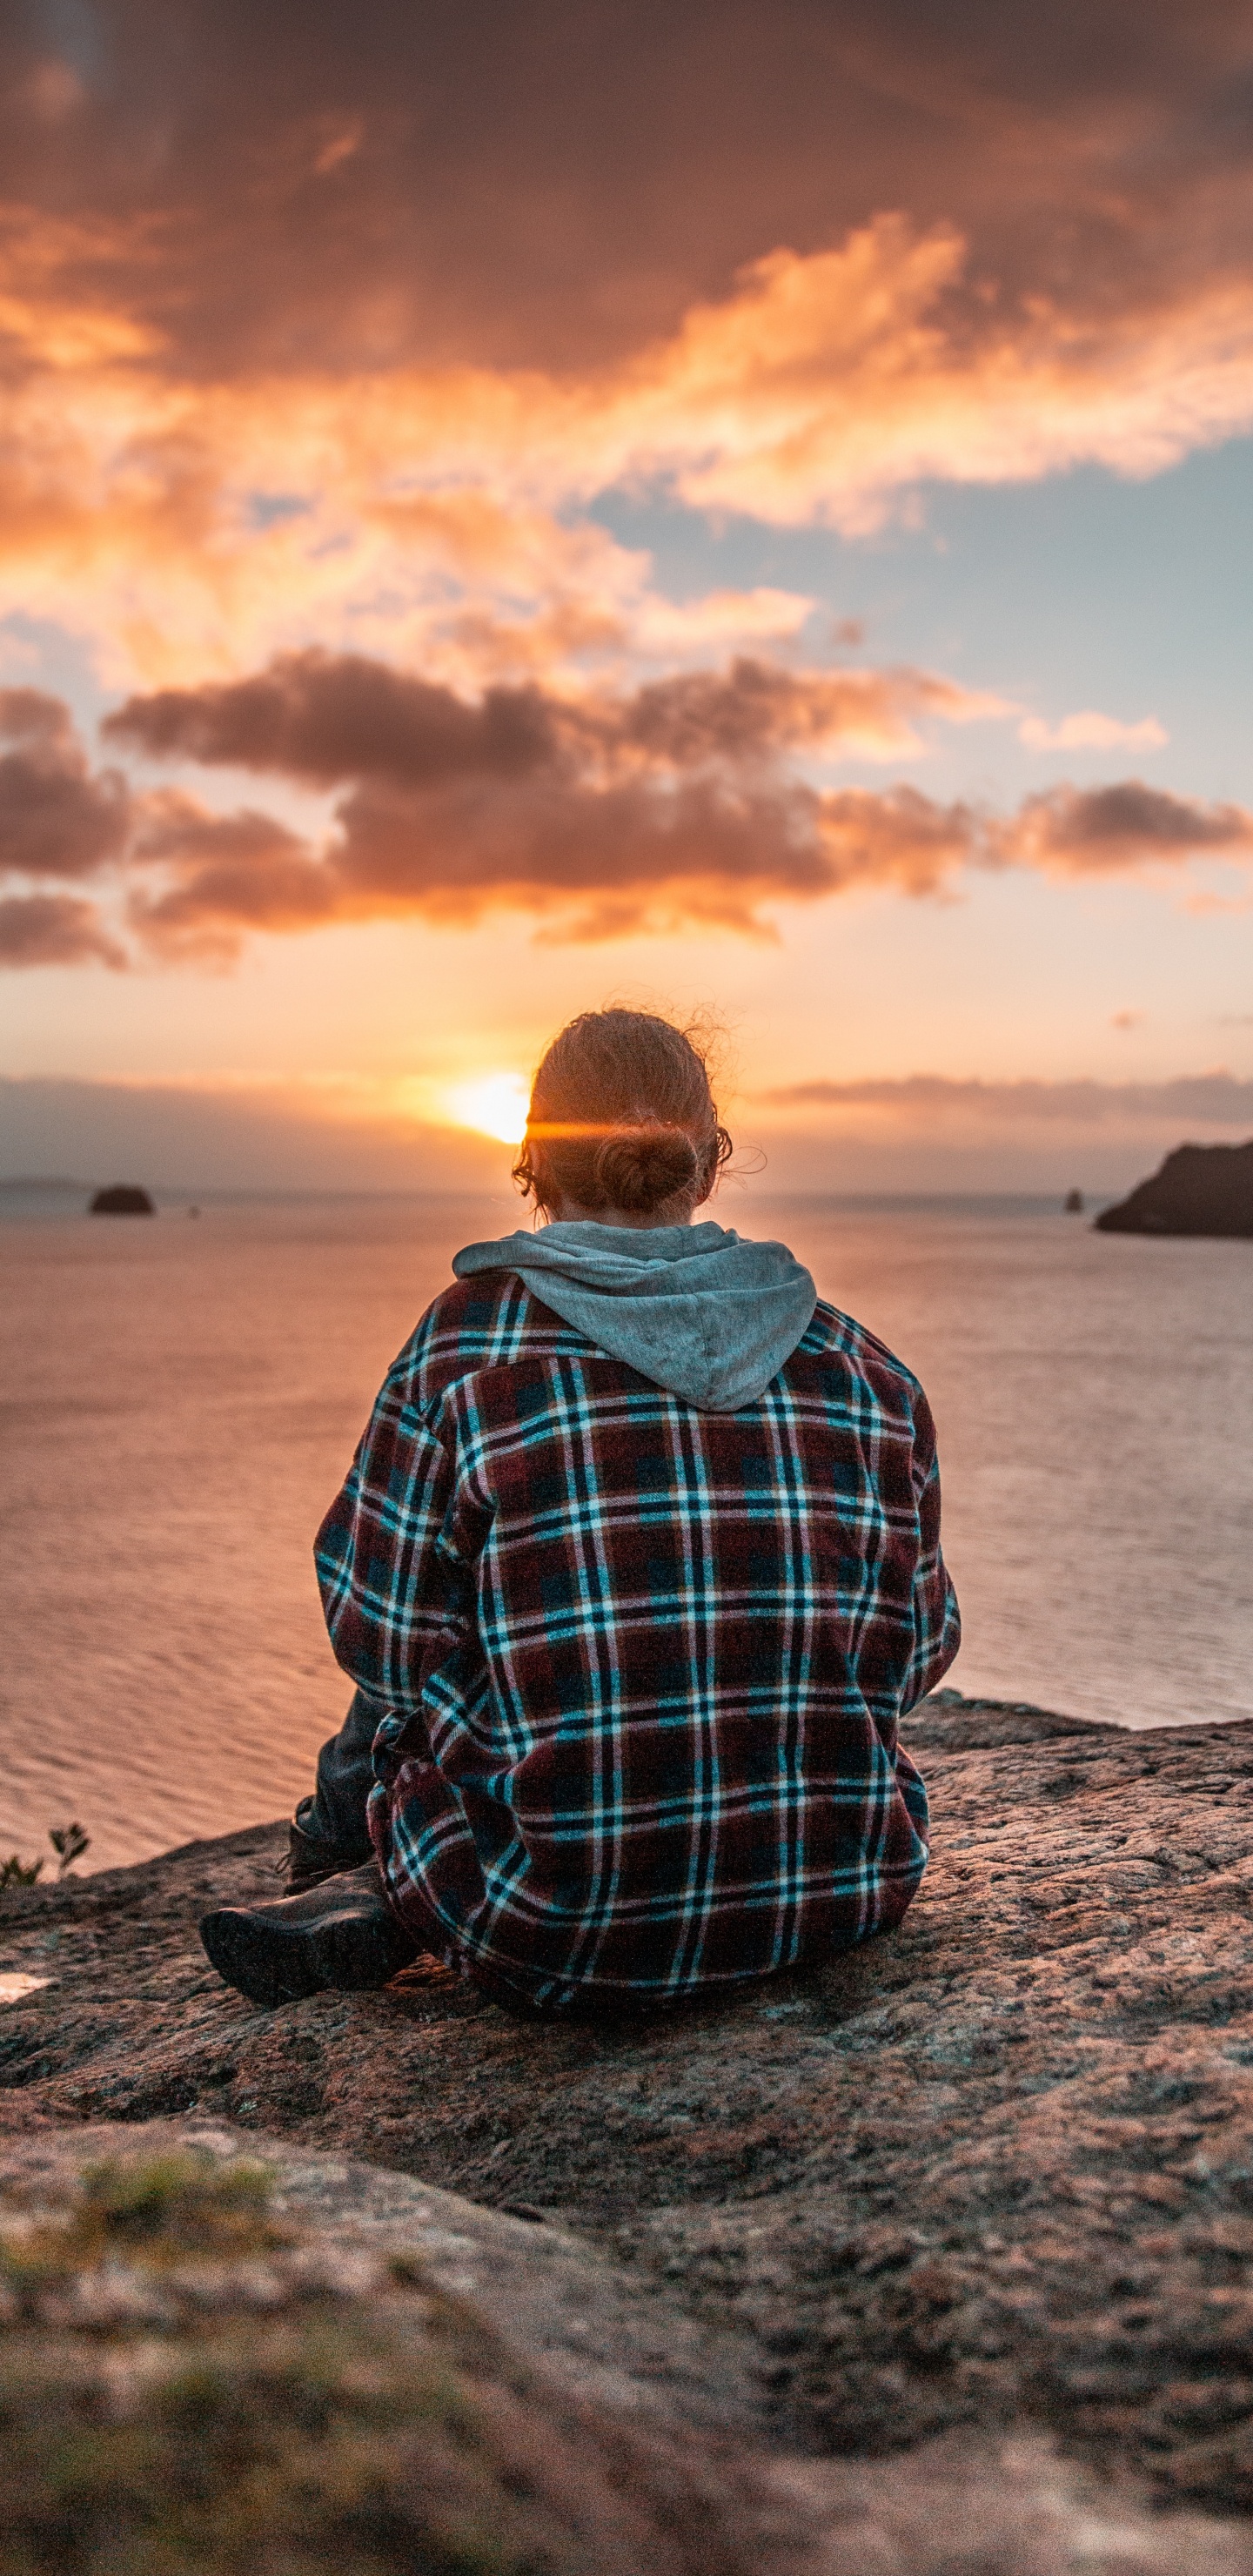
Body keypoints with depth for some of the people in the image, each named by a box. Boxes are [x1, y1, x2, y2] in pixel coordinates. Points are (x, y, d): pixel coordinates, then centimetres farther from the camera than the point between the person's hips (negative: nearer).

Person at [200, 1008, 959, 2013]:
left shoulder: (469, 1343, -9)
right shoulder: (865, 1366, 0)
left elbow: (386, 1633, -5)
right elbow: (915, 1648, 6)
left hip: (566, 1945, -3)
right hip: (844, 1900, 3)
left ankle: (343, 1877, 46)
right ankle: (368, 1901, 26)